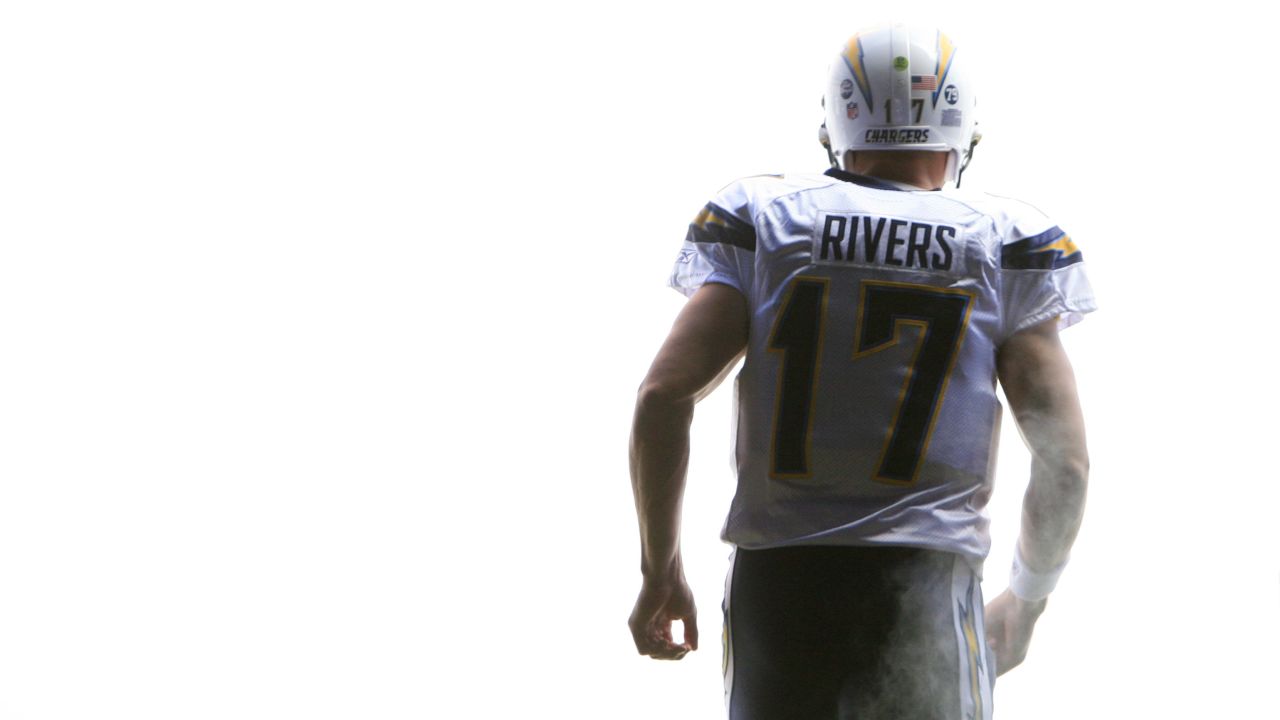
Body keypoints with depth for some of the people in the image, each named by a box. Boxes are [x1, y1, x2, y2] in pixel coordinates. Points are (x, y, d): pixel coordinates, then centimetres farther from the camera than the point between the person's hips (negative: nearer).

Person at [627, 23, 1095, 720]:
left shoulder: (759, 223, 6)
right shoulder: (1007, 249, 5)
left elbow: (664, 394, -3)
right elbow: (1064, 459, 1)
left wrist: (660, 570, 7)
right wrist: (1025, 602, 17)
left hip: (773, 581, 2)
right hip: (923, 590, -2)